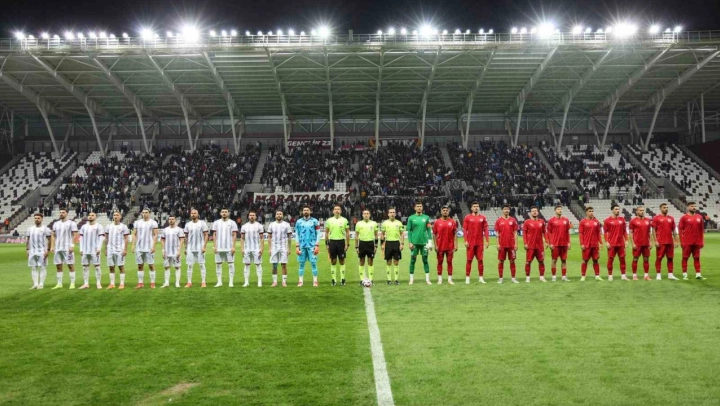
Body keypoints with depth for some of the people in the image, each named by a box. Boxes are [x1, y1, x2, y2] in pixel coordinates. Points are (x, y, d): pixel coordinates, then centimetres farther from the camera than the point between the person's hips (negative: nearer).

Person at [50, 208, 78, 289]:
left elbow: (74, 235, -7)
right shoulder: (56, 224, 14)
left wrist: (72, 246, -16)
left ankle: (72, 283, 0)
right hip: (57, 248, 5)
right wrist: (52, 246, 6)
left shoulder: (71, 223, -2)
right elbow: (53, 236, 15)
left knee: (70, 265, -3)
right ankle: (59, 284, 13)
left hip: (68, 248, -5)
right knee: (58, 266, 7)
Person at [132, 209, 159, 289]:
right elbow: (135, 235, 12)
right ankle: (140, 283, 12)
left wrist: (153, 246, -13)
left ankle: (152, 283, 4)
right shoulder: (137, 222, 10)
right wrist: (133, 245, 3)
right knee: (140, 265, 6)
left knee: (151, 265, -1)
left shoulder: (153, 223, -2)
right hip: (139, 248, 4)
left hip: (149, 248, -4)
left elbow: (155, 235, -5)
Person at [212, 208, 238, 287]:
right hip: (219, 248, 2)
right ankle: (219, 282, 10)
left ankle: (231, 282, 2)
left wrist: (233, 246, -9)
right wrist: (215, 246, -1)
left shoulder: (232, 223, 2)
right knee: (218, 264, 3)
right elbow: (214, 235, 8)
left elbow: (234, 235, -1)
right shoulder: (216, 223, 8)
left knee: (231, 264, -2)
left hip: (229, 248, -2)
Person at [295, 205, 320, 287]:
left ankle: (315, 281, 3)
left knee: (313, 263, -2)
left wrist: (317, 246, -6)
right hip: (302, 246, 2)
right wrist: (297, 246, 3)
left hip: (312, 246, -2)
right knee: (301, 263, 3)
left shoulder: (314, 221, 3)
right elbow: (297, 235, 11)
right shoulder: (298, 222, 8)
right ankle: (300, 281, 9)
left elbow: (318, 234, 2)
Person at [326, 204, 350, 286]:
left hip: (341, 241, -1)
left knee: (342, 261, 4)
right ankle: (334, 279, 11)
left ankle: (342, 279, 11)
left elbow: (347, 233, 3)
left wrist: (347, 244, -2)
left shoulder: (344, 220, 1)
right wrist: (327, 243, 3)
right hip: (332, 242, 1)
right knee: (333, 261, 5)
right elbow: (326, 233, 9)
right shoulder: (329, 220, 4)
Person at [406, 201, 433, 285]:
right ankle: (411, 278, 10)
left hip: (424, 242, 1)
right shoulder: (411, 218, 3)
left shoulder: (426, 217, 6)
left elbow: (429, 230, 6)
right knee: (413, 260, 3)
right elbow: (409, 231, 3)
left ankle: (427, 279, 8)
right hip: (414, 242, -1)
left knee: (425, 259, 4)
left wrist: (430, 241, -1)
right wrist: (410, 242, -5)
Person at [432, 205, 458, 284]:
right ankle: (440, 279, 11)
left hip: (450, 246, 1)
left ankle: (450, 279, 9)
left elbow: (455, 234, 4)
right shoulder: (437, 222, 1)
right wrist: (435, 245, -4)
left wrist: (455, 245, -3)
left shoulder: (452, 222, 3)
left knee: (449, 262, 4)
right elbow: (434, 234, 3)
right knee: (440, 262, 4)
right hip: (440, 246, -1)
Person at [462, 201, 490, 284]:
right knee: (469, 260, 0)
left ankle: (481, 278, 10)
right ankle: (467, 278, 5)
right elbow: (465, 230, 0)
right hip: (470, 243, -2)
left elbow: (486, 230, 5)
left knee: (480, 260, 4)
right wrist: (465, 241, -7)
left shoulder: (483, 218, 7)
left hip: (480, 243, 2)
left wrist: (487, 241, -1)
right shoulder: (467, 218, 2)